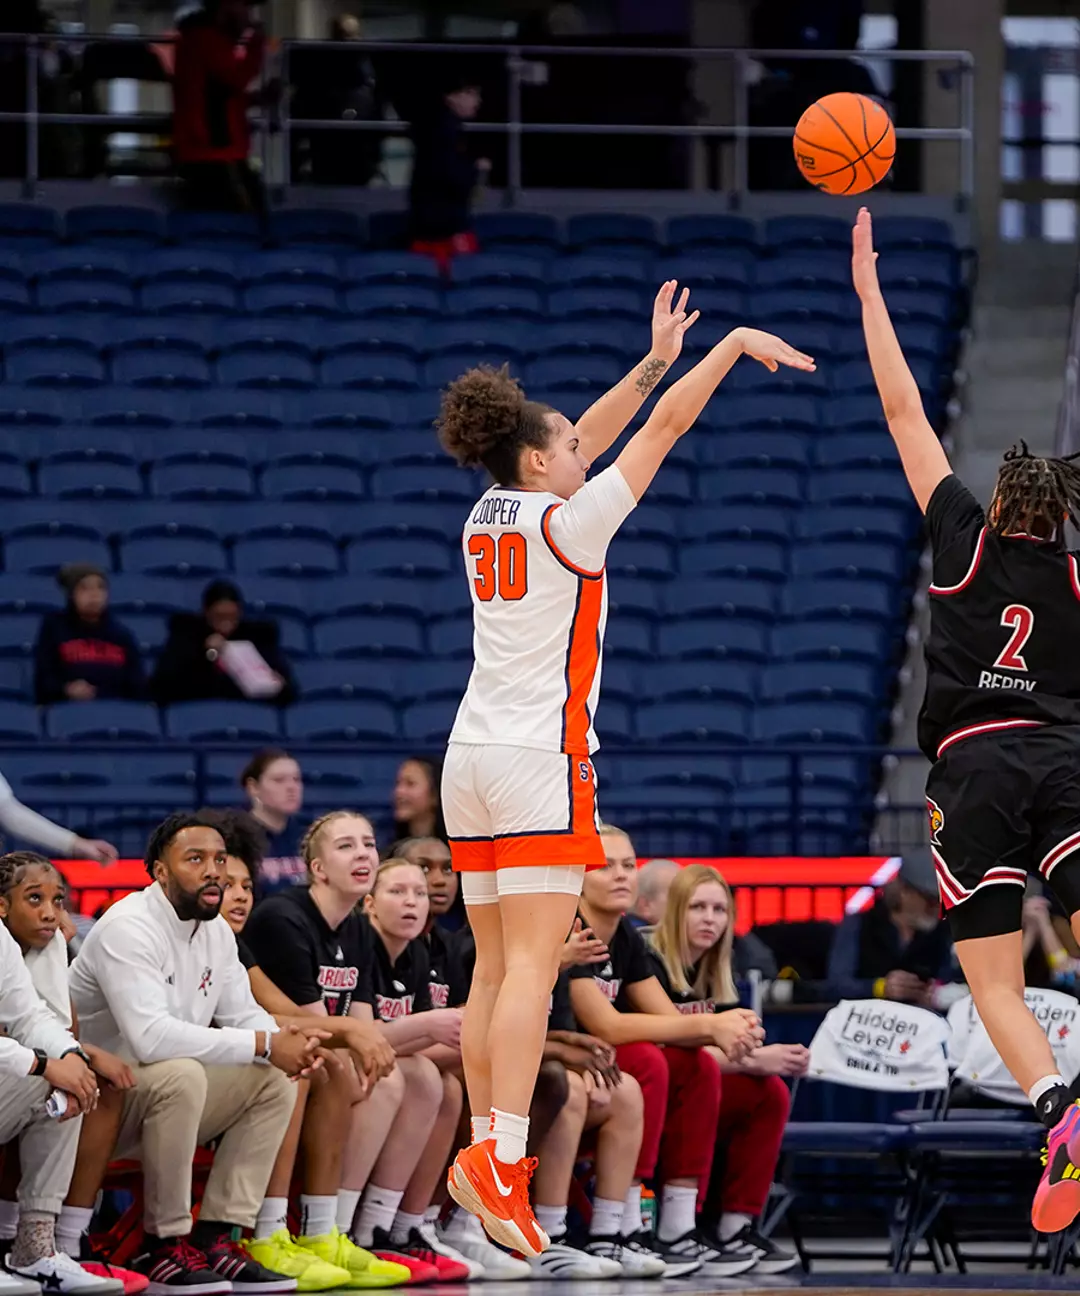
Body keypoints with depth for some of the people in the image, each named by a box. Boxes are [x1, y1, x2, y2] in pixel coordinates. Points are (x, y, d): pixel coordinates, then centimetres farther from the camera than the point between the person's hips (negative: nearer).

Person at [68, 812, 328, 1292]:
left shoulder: (215, 931, 9)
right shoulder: (129, 928, -21)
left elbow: (243, 1014, 11)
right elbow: (150, 1036, -33)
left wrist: (288, 1041, -15)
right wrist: (264, 1046, -30)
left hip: (162, 1095, 9)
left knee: (275, 1081, -4)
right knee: (181, 1075, -35)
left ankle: (215, 1237, -9)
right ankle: (164, 1246, -24)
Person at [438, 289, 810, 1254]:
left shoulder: (488, 520, 11)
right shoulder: (565, 522, -8)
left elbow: (578, 443, 23)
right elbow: (664, 429, -4)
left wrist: (657, 359, 26)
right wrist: (733, 345, 5)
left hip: (472, 761, 8)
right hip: (541, 760, -8)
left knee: (495, 969, 8)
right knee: (531, 968, -13)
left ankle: (487, 1151, 8)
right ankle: (500, 1160, -23)